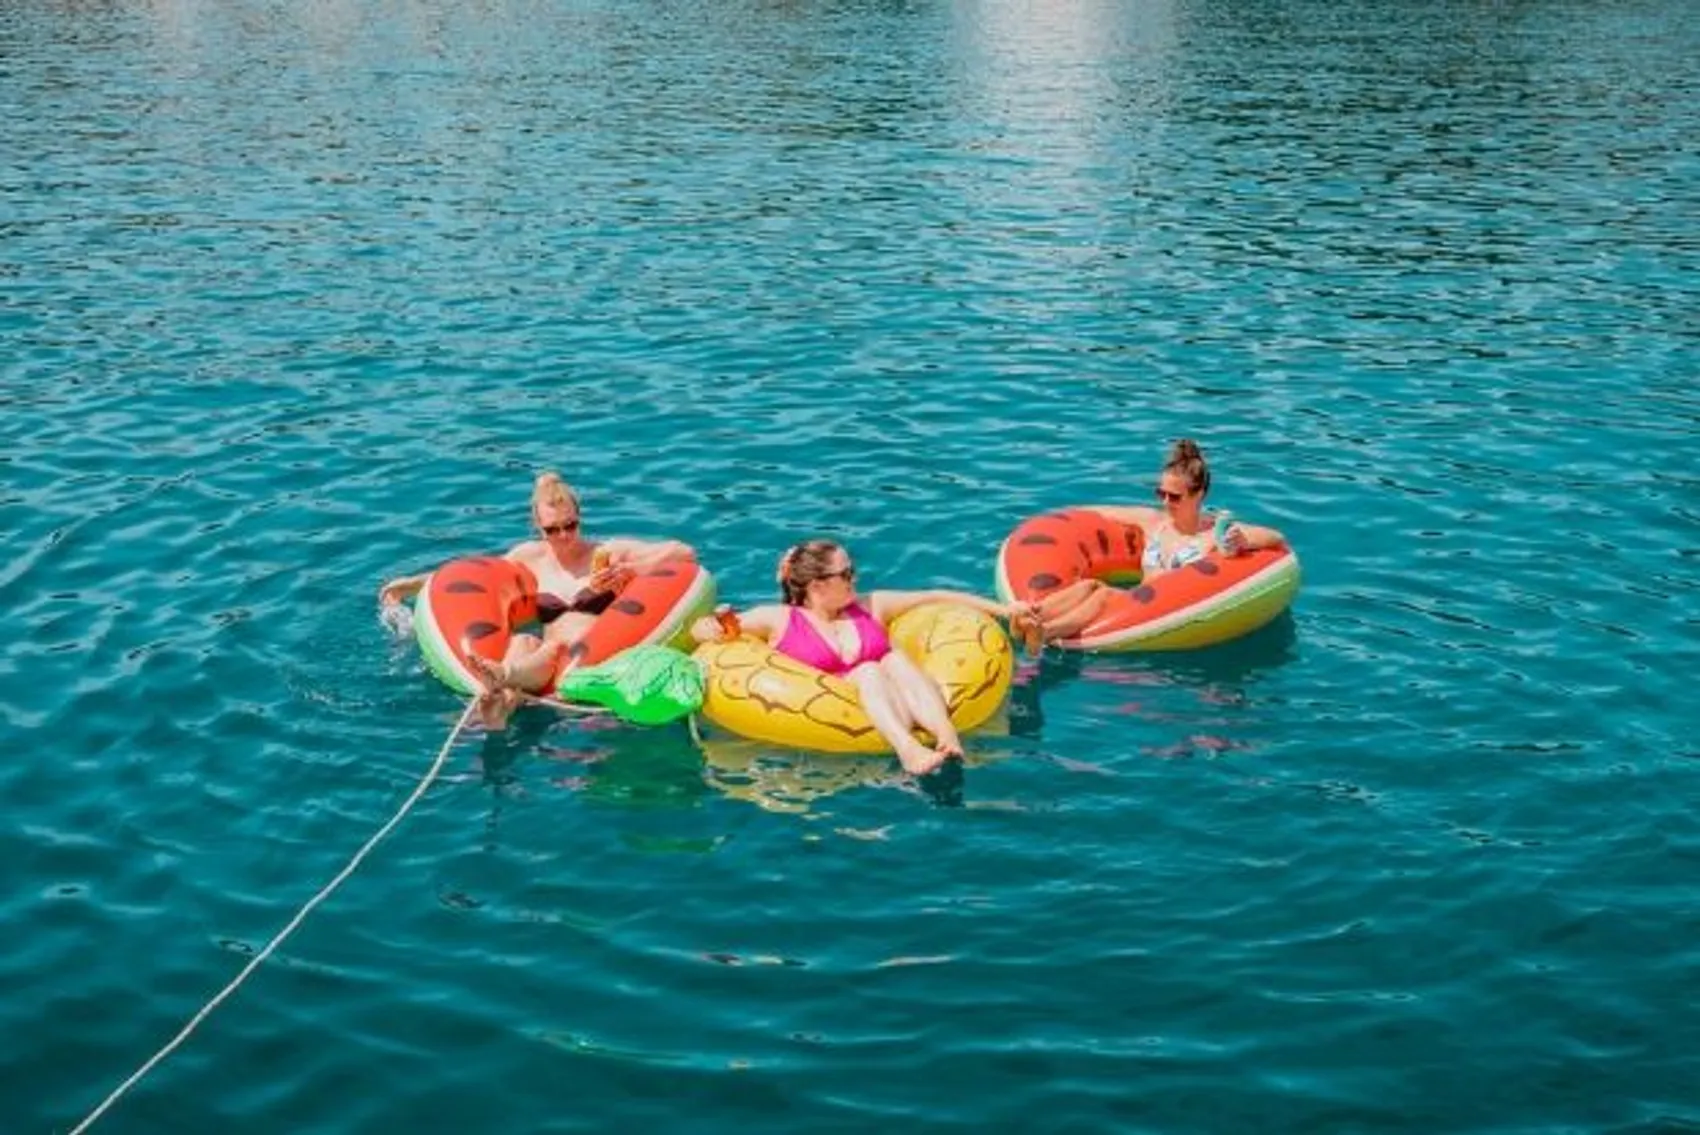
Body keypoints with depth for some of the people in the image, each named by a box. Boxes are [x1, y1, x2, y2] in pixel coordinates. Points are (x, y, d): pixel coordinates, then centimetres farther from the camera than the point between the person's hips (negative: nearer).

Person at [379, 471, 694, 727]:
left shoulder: (608, 553, 12)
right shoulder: (531, 557, 22)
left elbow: (683, 552, 6)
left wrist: (626, 570, -5)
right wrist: (413, 584, 28)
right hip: (547, 665, 3)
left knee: (554, 646, -36)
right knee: (522, 641, -32)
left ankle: (503, 676, -69)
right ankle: (506, 698, -65)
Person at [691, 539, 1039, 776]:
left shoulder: (870, 607, 22)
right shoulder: (779, 619, 11)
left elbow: (935, 598, 21)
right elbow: (700, 628, 9)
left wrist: (999, 609, 16)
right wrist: (710, 628, -16)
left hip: (891, 708, 4)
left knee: (896, 659, -23)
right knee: (868, 670, -29)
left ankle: (948, 739, -47)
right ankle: (908, 750, -57)